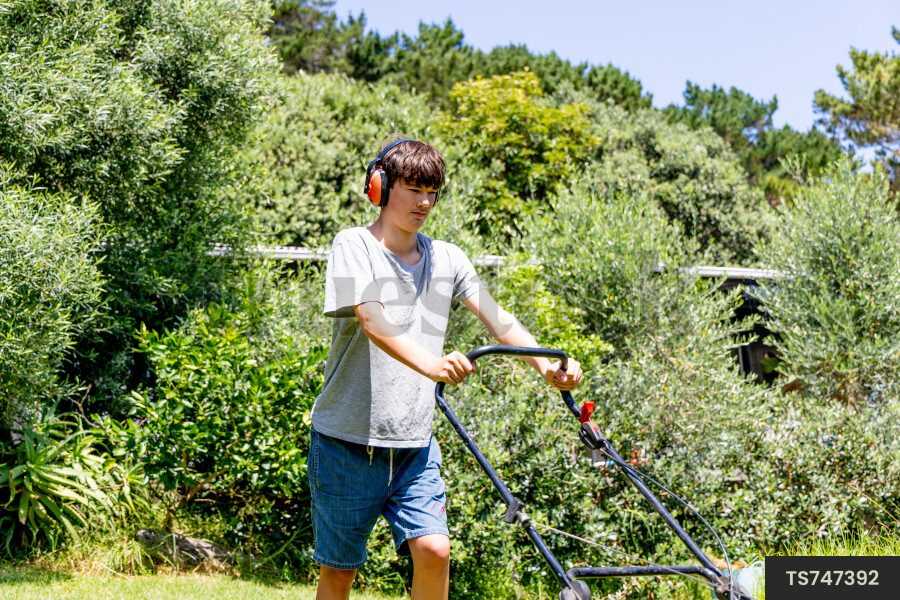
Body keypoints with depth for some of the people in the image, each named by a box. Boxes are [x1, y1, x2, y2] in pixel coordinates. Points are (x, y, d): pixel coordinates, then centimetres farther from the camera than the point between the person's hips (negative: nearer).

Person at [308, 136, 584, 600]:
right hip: (347, 441, -3)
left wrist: (546, 365, -22)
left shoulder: (446, 259, 8)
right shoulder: (354, 246, -7)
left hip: (414, 445, 4)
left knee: (434, 549, -12)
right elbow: (373, 321, -24)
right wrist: (431, 365, -43)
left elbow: (495, 317, -3)